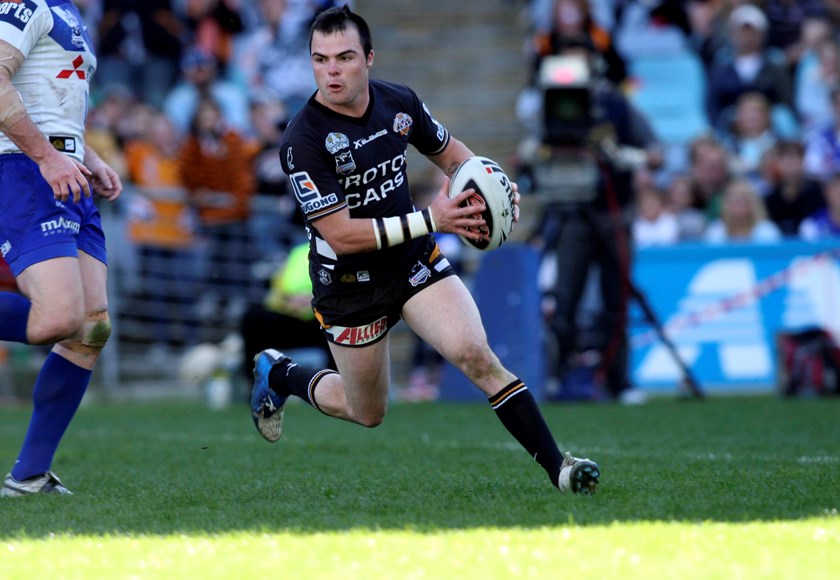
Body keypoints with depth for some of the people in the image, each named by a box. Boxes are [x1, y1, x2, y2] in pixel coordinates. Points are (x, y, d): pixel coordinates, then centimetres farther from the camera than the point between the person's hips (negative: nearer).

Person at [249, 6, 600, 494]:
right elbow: (342, 234, -26)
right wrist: (431, 221, -30)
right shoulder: (303, 141, -23)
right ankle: (277, 373, 41)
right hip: (349, 284, -3)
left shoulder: (399, 101, -7)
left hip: (416, 261, 3)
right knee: (368, 414, 14)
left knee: (476, 355, -19)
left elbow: (453, 155, 11)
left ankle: (557, 466, -17)